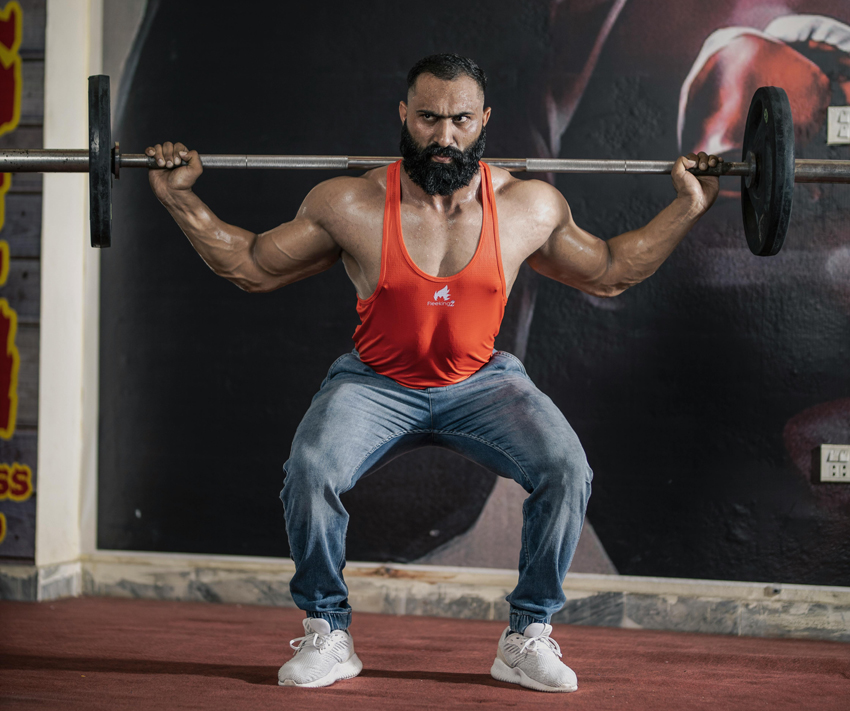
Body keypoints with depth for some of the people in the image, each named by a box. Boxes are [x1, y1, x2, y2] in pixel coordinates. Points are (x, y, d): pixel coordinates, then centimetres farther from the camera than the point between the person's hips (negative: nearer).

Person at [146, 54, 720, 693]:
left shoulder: (529, 207, -8)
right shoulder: (351, 205, -12)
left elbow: (609, 274, 8)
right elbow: (252, 267, 1)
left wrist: (687, 207, 1)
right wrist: (180, 199, -8)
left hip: (482, 382, 1)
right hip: (377, 386, -1)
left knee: (567, 470, -25)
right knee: (309, 472, -29)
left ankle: (527, 637, -4)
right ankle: (327, 632, -4)